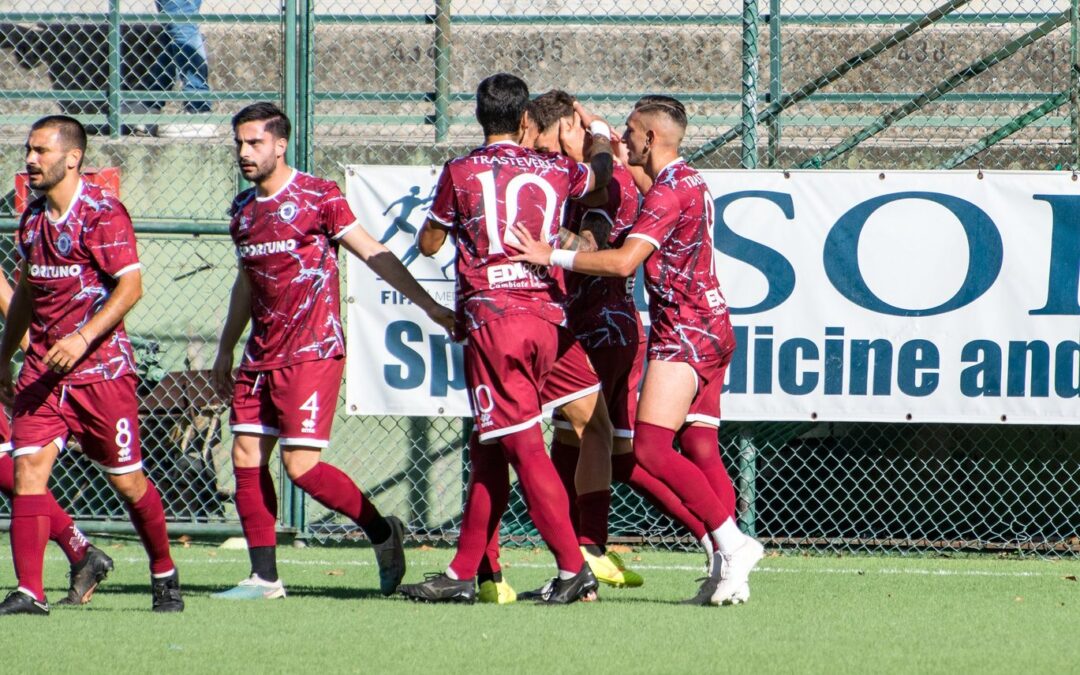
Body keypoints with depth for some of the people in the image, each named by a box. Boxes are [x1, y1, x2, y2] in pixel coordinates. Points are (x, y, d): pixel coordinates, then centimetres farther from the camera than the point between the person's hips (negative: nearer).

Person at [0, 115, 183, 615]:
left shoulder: (103, 214, -10)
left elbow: (130, 287, -17)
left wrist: (82, 338, -27)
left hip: (102, 370, -5)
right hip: (42, 369, 5)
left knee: (126, 480, 4)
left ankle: (164, 574, 27)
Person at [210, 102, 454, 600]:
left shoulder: (318, 197, -7)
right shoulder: (243, 209, 13)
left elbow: (373, 254, -8)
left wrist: (428, 305, -12)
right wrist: (225, 352, 29)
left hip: (312, 352, -7)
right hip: (261, 355, 7)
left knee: (301, 464, -12)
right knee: (246, 458, 1)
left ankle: (382, 531, 8)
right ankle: (264, 577, 7)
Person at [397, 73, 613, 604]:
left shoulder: (462, 172, -2)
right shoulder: (554, 171, 8)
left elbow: (429, 243, 9)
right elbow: (601, 168, 30)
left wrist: (438, 213, 28)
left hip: (491, 317, -5)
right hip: (547, 318, 5)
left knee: (522, 445, -7)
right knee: (489, 450, 11)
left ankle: (573, 568, -13)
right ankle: (464, 573, 14)